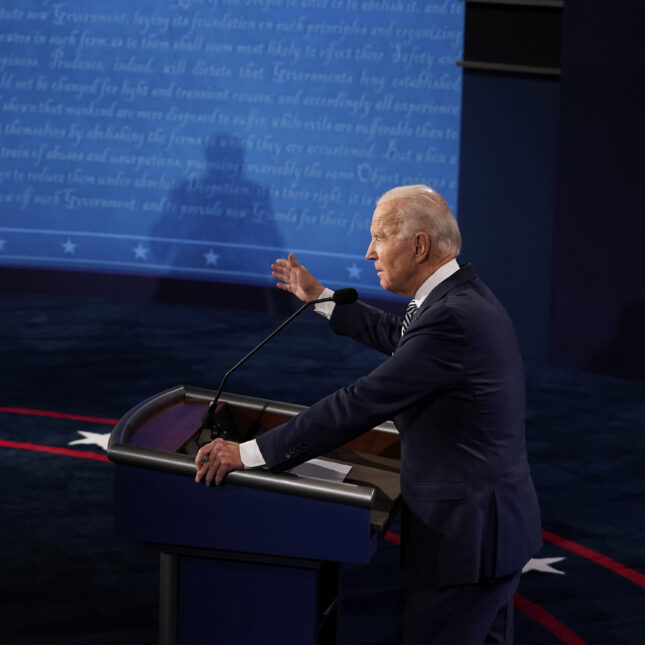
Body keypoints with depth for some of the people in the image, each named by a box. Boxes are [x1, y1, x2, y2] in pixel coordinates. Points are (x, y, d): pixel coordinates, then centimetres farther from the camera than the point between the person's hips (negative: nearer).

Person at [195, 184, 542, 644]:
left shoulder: (453, 318, -24)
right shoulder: (466, 297, 8)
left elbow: (362, 403, -25)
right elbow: (401, 338, 28)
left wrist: (250, 452, -22)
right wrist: (321, 298, 33)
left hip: (466, 534, -10)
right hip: (494, 521, 10)